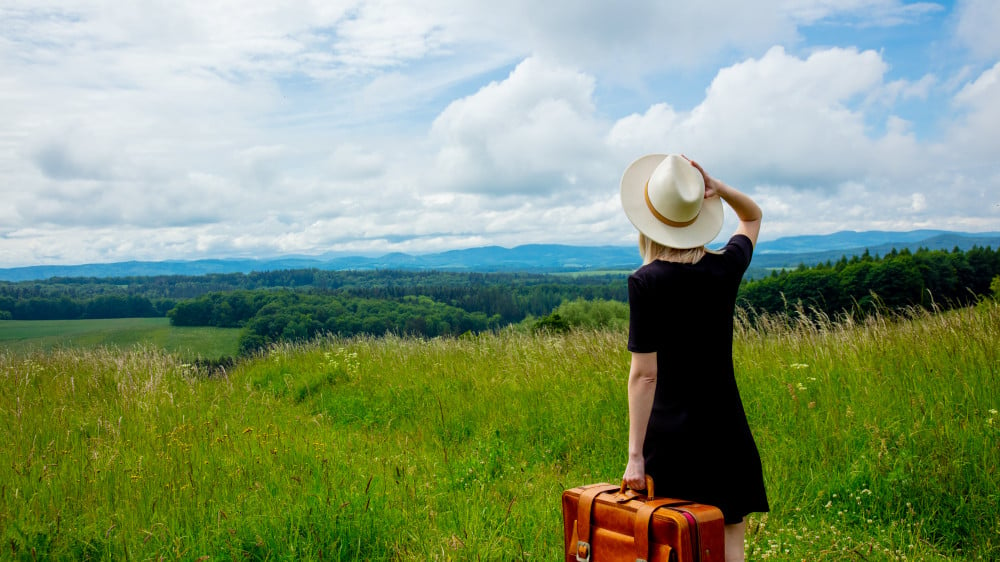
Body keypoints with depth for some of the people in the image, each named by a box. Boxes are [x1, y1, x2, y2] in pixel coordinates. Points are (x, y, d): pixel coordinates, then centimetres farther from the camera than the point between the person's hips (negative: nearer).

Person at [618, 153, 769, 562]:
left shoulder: (646, 282, -14)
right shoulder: (726, 268, -1)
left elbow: (644, 374, -15)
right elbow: (753, 217, 21)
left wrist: (635, 454, -10)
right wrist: (717, 188, 1)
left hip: (669, 435, -3)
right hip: (726, 430, 3)